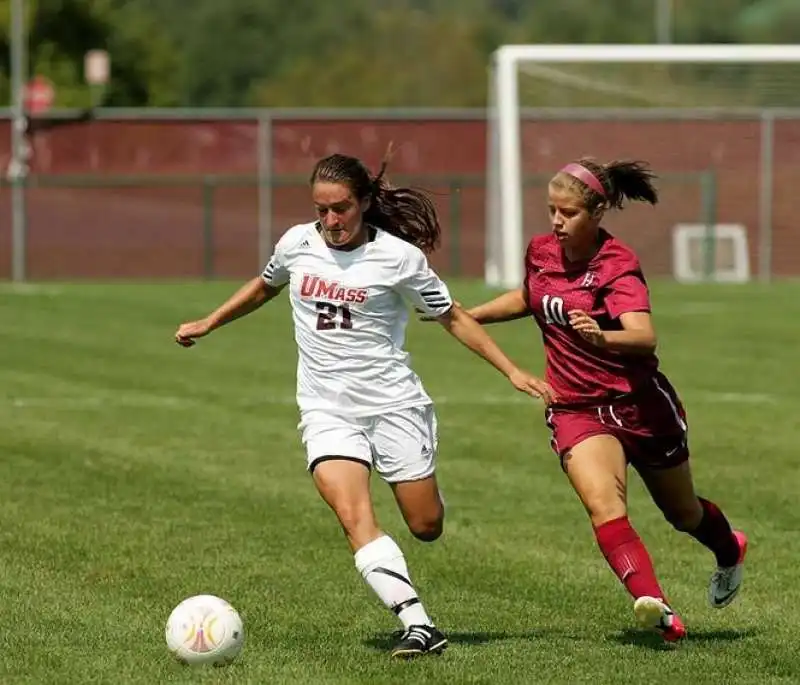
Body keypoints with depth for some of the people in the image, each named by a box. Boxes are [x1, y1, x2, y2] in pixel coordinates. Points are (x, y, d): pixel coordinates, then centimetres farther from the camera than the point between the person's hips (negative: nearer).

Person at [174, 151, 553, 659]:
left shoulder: (399, 257, -7)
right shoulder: (297, 244, 2)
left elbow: (453, 318, 2)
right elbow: (265, 287, 25)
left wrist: (512, 371, -2)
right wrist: (209, 324, 27)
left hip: (394, 402, -1)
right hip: (327, 410, 2)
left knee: (426, 527, 3)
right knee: (355, 520, -22)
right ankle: (419, 626, -26)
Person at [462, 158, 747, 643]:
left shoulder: (618, 265, -19)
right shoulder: (541, 252, -1)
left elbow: (645, 337, -34)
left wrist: (603, 338, -54)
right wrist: (469, 315, 17)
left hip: (640, 403, -3)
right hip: (576, 411, 3)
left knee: (683, 514, 18)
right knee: (603, 506, -26)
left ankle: (730, 550, 53)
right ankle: (658, 609, -36)